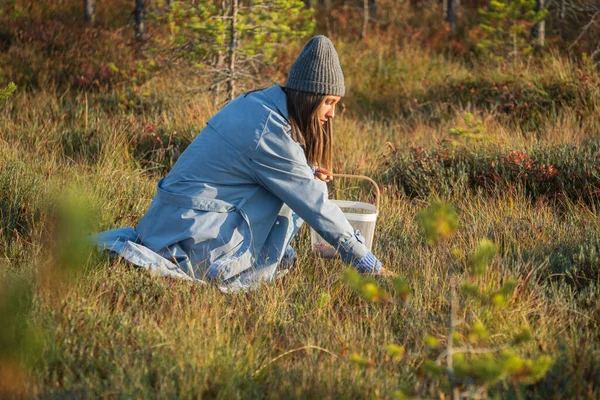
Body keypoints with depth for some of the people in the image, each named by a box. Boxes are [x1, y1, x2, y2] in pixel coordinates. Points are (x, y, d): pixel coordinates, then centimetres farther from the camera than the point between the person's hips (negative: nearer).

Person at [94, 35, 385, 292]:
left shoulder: (257, 101, 7)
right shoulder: (273, 132, -18)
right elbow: (315, 204, -15)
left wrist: (306, 173, 2)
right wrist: (368, 264, -9)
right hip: (194, 227, -9)